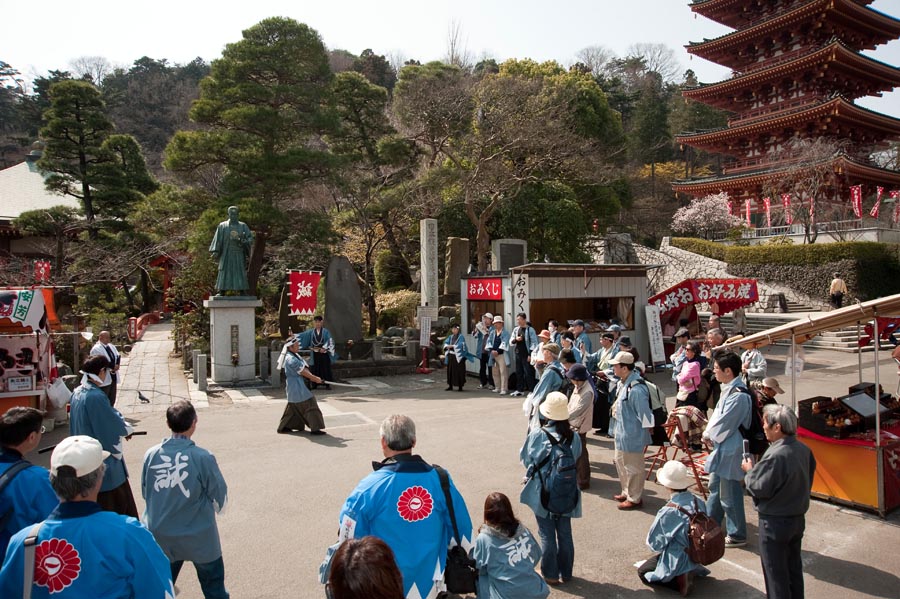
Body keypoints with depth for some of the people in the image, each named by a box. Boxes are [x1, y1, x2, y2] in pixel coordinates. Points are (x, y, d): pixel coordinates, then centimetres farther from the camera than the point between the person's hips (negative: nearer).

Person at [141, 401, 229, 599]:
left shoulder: (151, 455, -13)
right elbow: (220, 497, -11)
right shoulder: (203, 458, -23)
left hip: (161, 536, 4)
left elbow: (146, 493, 2)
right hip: (199, 537, -3)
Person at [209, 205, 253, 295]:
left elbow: (250, 239, 3)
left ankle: (243, 293, -1)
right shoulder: (222, 226, 7)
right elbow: (217, 239, 2)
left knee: (240, 274, -2)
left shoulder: (243, 226, 9)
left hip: (239, 254, 1)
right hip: (226, 254, -1)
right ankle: (220, 292, -2)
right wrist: (215, 251, -10)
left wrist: (242, 241, -17)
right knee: (224, 273, -4)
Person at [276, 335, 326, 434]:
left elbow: (305, 368, 6)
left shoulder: (294, 356, 10)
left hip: (298, 385, 10)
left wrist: (313, 377, -7)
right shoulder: (291, 359, -21)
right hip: (296, 386, -10)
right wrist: (315, 379, -11)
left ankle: (283, 427, 28)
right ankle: (315, 428, -2)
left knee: (293, 406, 19)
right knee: (309, 404, -6)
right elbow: (303, 372, -19)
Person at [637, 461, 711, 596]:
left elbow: (654, 542, -14)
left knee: (643, 572, 15)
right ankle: (692, 571, 10)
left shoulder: (667, 512, -27)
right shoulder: (699, 503, -10)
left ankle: (680, 580, -4)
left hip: (677, 562, -7)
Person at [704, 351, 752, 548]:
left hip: (729, 451, -10)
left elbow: (723, 425, -22)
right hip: (721, 447, 10)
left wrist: (707, 434, -6)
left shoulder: (738, 395, -26)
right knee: (715, 487, 23)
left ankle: (737, 535, 19)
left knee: (729, 495, 4)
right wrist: (709, 433, 0)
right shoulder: (729, 388, 5)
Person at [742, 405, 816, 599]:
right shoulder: (803, 450, -3)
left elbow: (760, 488, -22)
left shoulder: (776, 456, -29)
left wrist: (749, 471, -5)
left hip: (775, 522, -8)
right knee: (794, 566, 22)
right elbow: (808, 479, 9)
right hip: (798, 518, 8)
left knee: (775, 570, 7)